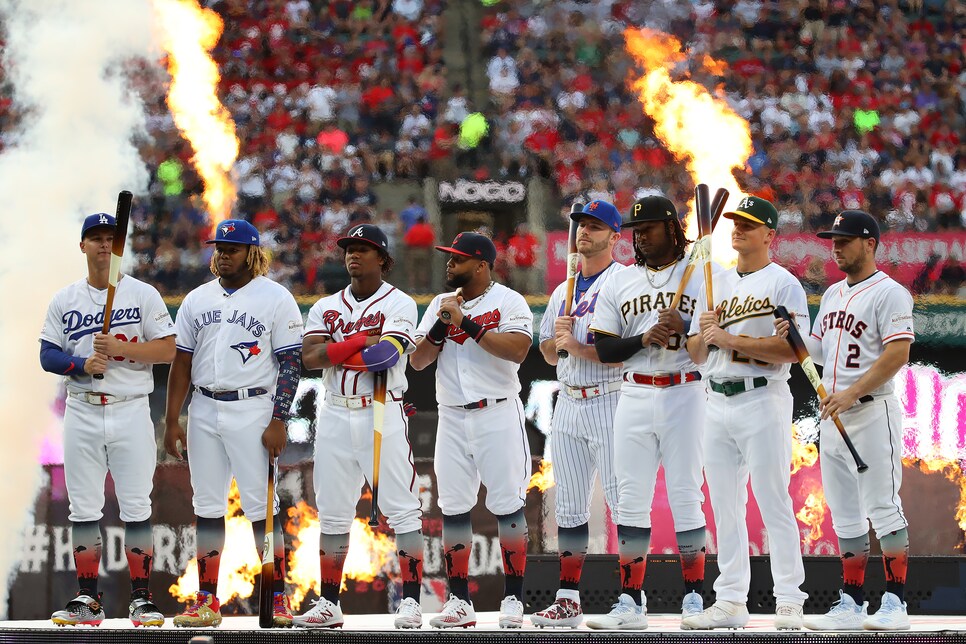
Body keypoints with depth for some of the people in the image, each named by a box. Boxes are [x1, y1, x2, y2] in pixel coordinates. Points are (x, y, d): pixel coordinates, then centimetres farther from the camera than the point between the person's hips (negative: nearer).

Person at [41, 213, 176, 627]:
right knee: (83, 509, 3)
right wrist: (81, 364, -13)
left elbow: (167, 349, -3)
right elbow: (48, 355, 6)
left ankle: (141, 599, 0)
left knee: (137, 508, -4)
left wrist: (120, 348, -16)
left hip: (130, 411, -2)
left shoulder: (144, 295, 3)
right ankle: (87, 600, 8)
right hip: (82, 414, 2)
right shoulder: (64, 300, 10)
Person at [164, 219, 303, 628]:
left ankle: (278, 600, -1)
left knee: (261, 505, -7)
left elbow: (291, 363, -4)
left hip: (252, 410, -5)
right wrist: (172, 421, 8)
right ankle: (207, 602, 9)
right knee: (207, 505, 5)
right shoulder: (197, 300, 12)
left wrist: (278, 421, -12)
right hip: (204, 411, 5)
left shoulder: (275, 299, -2)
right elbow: (182, 362, 14)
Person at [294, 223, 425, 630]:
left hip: (384, 415, -4)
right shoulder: (326, 308, 13)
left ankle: (410, 601, -5)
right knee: (332, 514, 6)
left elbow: (387, 355, -17)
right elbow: (309, 358, -3)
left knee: (402, 509, -7)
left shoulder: (399, 304, 0)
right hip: (335, 416, 4)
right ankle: (329, 604, 12)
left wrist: (335, 351, -12)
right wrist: (363, 341, -12)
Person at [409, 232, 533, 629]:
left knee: (507, 506, -6)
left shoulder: (509, 301, -3)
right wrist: (442, 326, -8)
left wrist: (467, 324, -19)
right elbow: (417, 361, 8)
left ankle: (513, 600, -2)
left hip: (498, 414, -5)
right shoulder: (440, 304, 13)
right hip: (452, 418, 5)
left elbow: (518, 349, -19)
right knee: (453, 508, 3)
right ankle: (459, 602, 8)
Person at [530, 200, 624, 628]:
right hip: (568, 405, 8)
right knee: (568, 507, 8)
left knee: (623, 501, -9)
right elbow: (549, 353, 20)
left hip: (610, 402, -8)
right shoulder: (562, 291, 18)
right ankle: (568, 600, 12)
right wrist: (559, 339, -1)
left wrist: (577, 346, -14)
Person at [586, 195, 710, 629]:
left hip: (684, 396, -3)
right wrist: (644, 339, -10)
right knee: (631, 499, 0)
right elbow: (603, 349, 7)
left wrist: (685, 327, -18)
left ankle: (695, 597, 4)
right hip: (634, 396, 3)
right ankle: (630, 602, 3)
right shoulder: (618, 284, 12)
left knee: (686, 496, -3)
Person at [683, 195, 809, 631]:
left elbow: (793, 349, -16)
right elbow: (694, 354, 17)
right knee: (724, 506, 8)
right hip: (717, 403, 7)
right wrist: (705, 335, -5)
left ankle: (789, 602, -6)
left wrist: (730, 338, -16)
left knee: (773, 503, -8)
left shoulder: (784, 284, -4)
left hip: (763, 400, -7)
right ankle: (730, 601, 12)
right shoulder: (714, 285, 17)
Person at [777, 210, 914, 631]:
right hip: (833, 417, 9)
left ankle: (894, 604, -8)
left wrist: (851, 393, -23)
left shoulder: (888, 293, -8)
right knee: (845, 515, 9)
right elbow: (819, 350, 24)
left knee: (882, 508, -9)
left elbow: (898, 353, -17)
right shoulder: (833, 295, 18)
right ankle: (851, 604, 12)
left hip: (872, 412, -9)